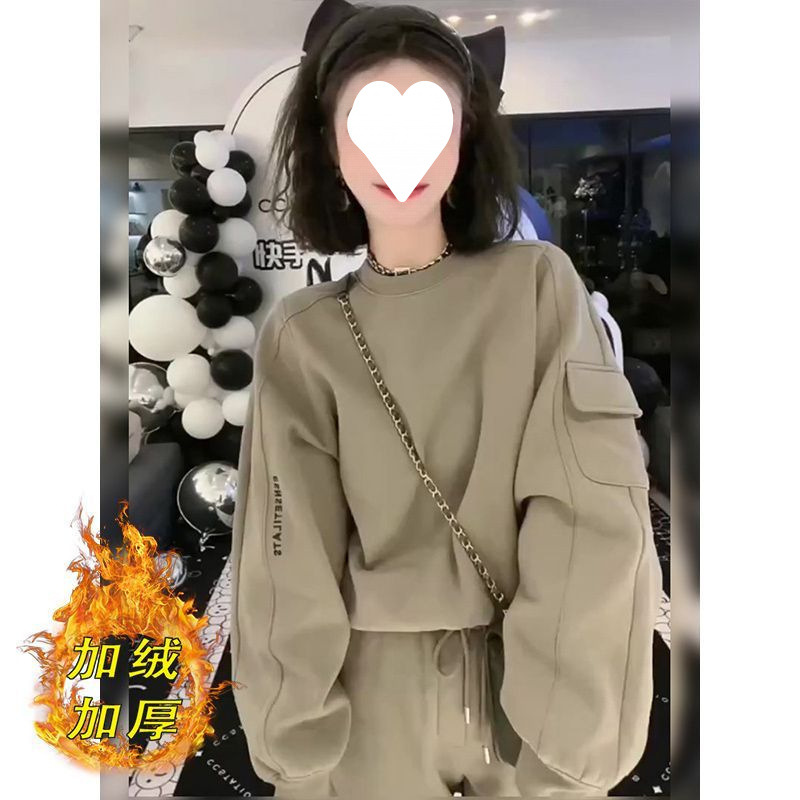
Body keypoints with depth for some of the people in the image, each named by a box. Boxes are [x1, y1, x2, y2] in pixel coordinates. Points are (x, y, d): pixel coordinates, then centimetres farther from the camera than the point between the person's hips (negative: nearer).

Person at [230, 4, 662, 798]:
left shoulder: (539, 285, -7)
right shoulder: (302, 337, -5)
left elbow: (596, 516, -11)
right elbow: (287, 568, -4)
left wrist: (567, 730, -13)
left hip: (539, 686, 0)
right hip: (374, 706, 1)